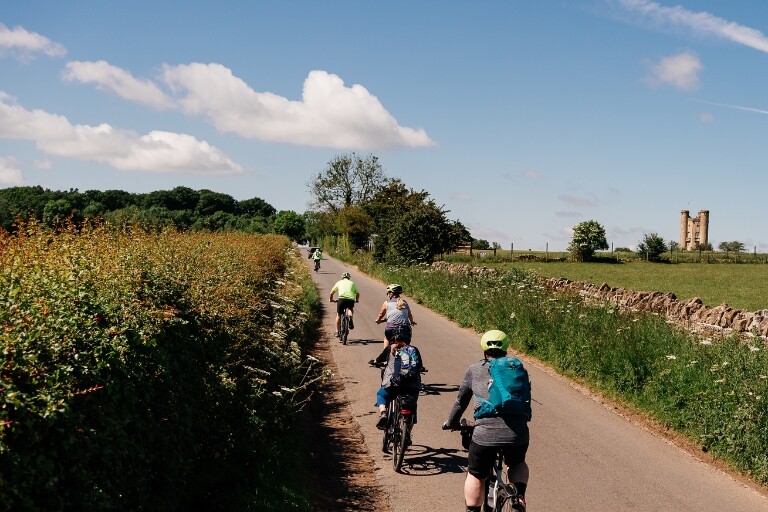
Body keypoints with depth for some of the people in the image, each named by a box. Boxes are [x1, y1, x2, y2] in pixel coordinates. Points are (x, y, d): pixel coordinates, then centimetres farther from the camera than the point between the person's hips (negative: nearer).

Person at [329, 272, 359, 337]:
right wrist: (357, 300, 46)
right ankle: (350, 318, 3)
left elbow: (331, 293, 25)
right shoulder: (352, 283, 25)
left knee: (338, 315, 18)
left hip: (342, 299, -1)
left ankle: (337, 332, 18)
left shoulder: (339, 282, 23)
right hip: (351, 300, 1)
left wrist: (331, 299, 43)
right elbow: (357, 294, 28)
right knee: (351, 309, 33)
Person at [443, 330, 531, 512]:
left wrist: (451, 423, 37)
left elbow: (461, 401, 21)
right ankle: (520, 495, 10)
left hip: (485, 435, -2)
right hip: (518, 435, 2)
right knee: (518, 464, 32)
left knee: (476, 476, 22)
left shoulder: (474, 370, 13)